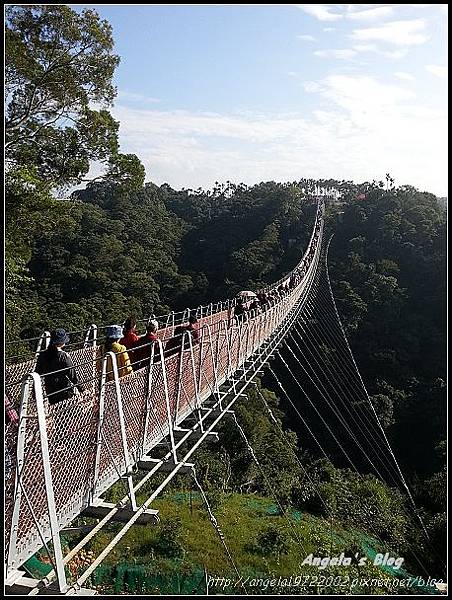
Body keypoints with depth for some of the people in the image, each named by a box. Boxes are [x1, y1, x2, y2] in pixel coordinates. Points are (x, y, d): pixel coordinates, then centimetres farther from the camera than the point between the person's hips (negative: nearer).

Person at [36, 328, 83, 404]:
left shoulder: (42, 355, -3)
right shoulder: (64, 356, -17)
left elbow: (37, 373, 5)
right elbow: (72, 374, -12)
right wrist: (79, 386, 2)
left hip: (50, 391, 5)